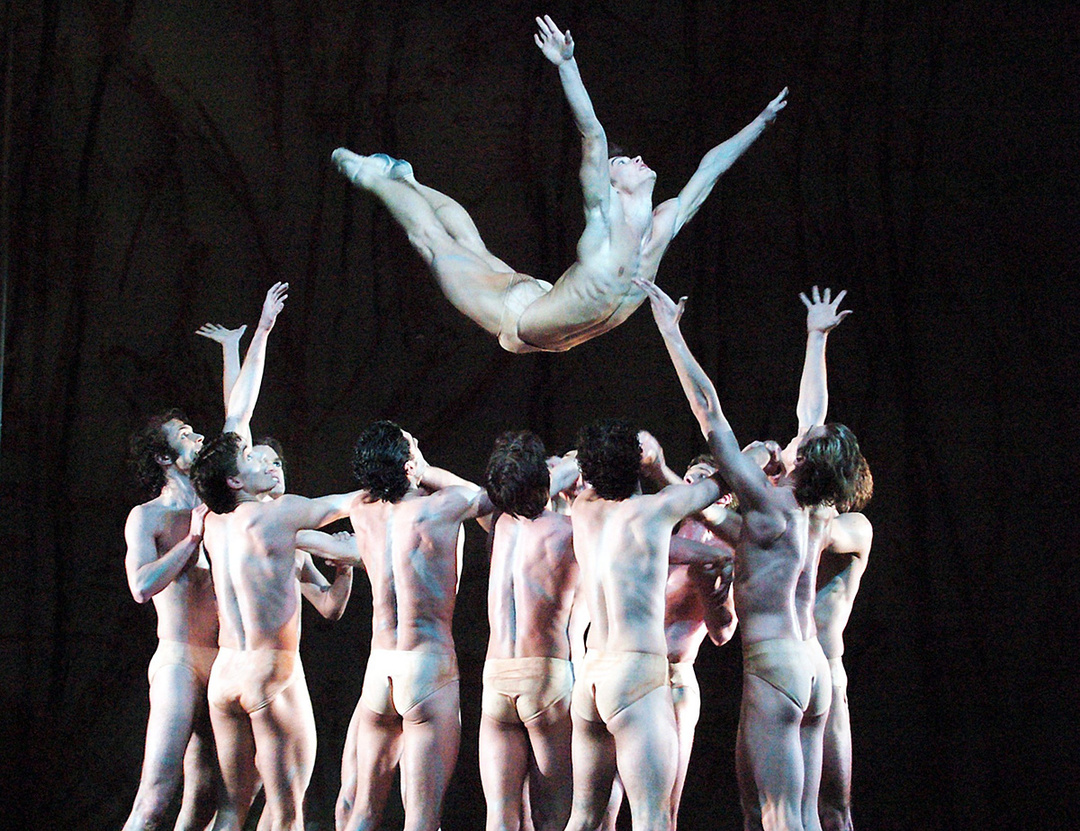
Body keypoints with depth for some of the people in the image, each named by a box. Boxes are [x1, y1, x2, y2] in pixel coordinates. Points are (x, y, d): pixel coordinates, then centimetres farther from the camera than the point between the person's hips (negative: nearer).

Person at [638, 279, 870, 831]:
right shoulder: (810, 509, 11)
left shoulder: (766, 502, -10)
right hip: (812, 667, 8)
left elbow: (708, 408, -9)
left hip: (773, 665, -8)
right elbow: (814, 415, 26)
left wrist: (670, 330, -5)